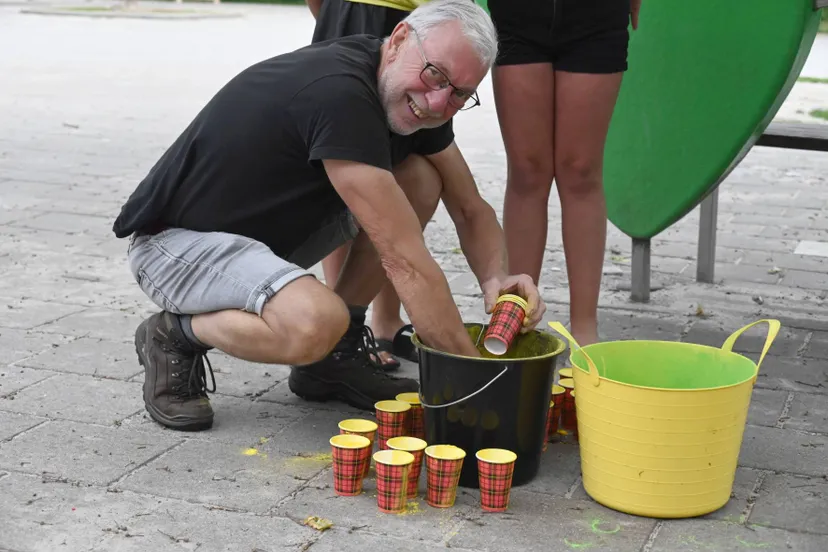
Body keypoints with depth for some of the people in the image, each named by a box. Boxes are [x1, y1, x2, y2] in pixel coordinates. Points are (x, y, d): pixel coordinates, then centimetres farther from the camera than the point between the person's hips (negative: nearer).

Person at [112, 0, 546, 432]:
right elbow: (403, 260, -30)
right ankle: (174, 336, -5)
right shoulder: (340, 95, -31)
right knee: (315, 322, -37)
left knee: (421, 178, -3)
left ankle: (333, 355, 6)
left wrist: (495, 279, -14)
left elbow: (471, 210, 8)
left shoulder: (413, 101, -3)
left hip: (269, 227, 9)